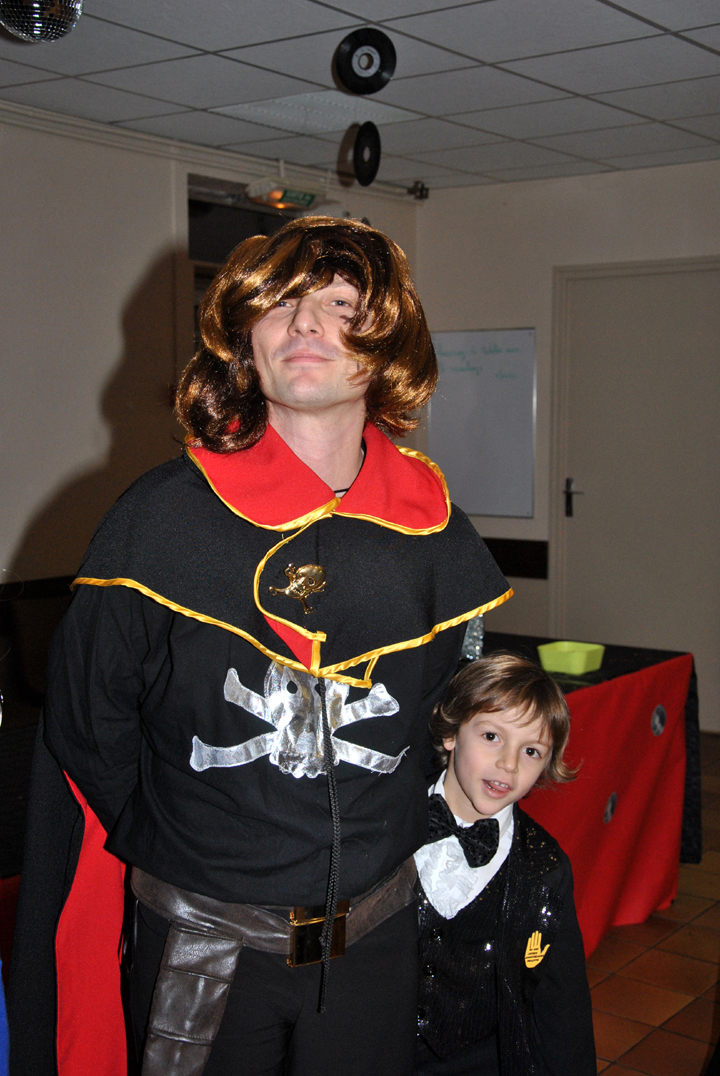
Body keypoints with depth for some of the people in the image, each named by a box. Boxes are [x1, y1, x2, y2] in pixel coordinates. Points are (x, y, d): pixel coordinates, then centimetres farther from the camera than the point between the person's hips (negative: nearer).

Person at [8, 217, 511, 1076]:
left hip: (375, 934, 3)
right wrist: (170, 851, 2)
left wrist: (384, 850, 10)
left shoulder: (434, 532, -4)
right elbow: (87, 731, -4)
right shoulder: (160, 519, -13)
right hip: (198, 942, -2)